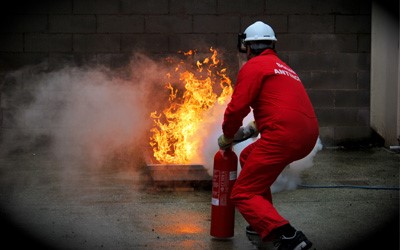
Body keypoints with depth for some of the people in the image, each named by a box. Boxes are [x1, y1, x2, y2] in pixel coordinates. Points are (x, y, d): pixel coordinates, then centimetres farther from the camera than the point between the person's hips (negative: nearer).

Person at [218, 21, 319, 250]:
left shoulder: (254, 66, 0)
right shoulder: (283, 68, 28)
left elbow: (237, 107, -7)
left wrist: (227, 138, 8)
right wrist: (251, 129, 31)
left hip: (284, 136, -9)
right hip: (308, 135, 9)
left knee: (243, 195, -4)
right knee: (249, 157, 31)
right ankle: (265, 223, 29)